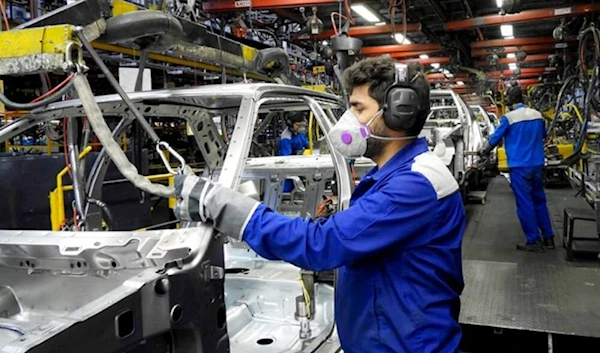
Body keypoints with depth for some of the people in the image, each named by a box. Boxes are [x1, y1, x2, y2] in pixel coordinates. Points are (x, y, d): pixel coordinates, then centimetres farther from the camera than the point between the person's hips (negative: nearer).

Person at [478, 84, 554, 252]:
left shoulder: (509, 117, -11)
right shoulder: (538, 115, 6)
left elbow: (495, 138, -2)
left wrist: (483, 151, 15)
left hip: (519, 166, -6)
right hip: (537, 164, 6)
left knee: (524, 203, 1)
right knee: (539, 201, 16)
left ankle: (534, 241, 5)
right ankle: (548, 237, 21)